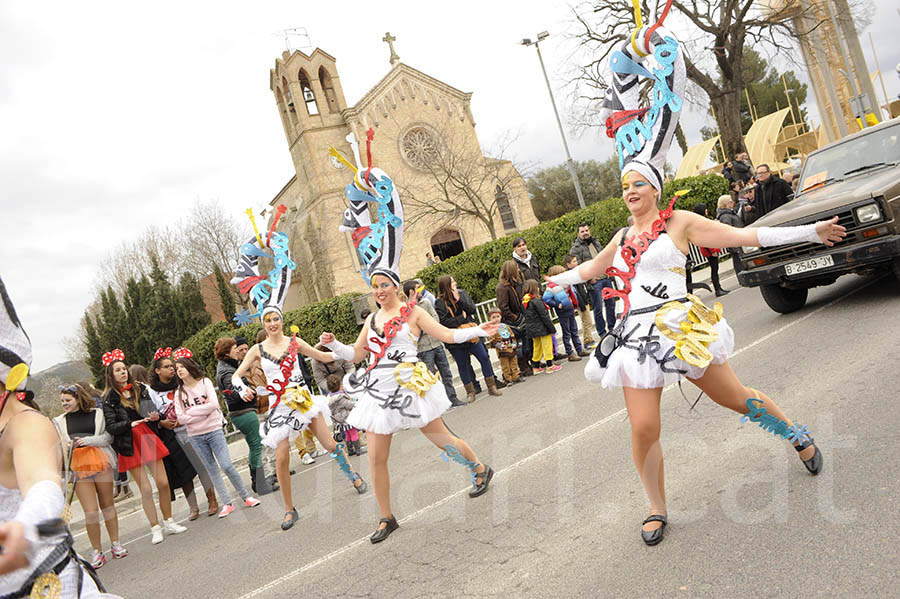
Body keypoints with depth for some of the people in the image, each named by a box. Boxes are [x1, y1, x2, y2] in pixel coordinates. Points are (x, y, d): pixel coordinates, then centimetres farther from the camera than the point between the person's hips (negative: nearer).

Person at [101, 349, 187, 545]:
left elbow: (152, 410, 14)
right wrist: (130, 424, -24)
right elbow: (110, 427, -8)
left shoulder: (140, 389, 8)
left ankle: (168, 522, 17)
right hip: (130, 445, -3)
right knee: (146, 489, -1)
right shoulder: (109, 398, -3)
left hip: (149, 438, 3)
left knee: (163, 483, 2)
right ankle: (155, 529, 11)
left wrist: (155, 417, -8)